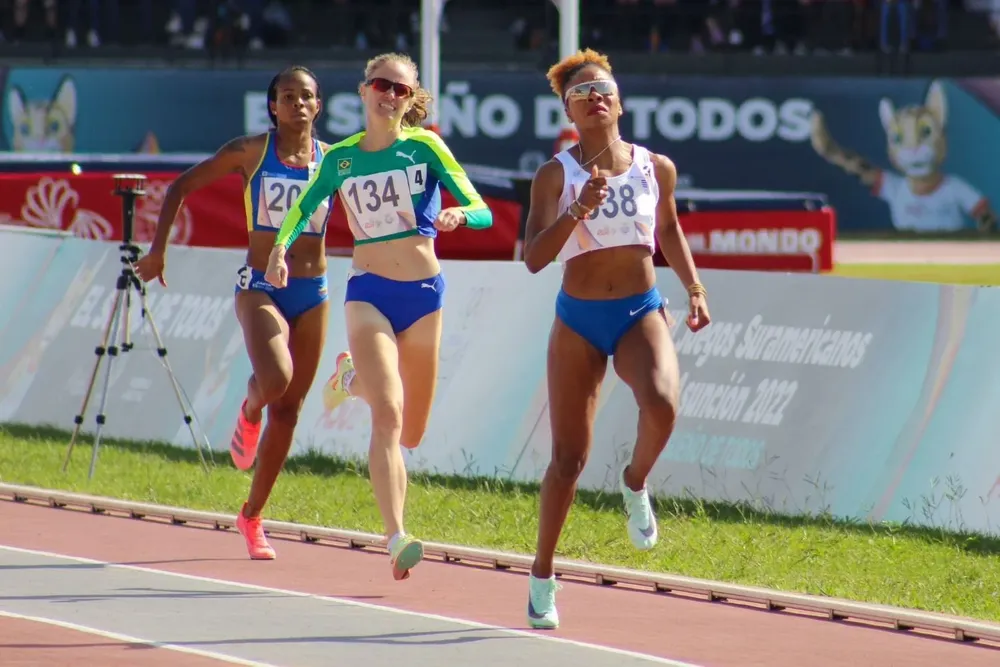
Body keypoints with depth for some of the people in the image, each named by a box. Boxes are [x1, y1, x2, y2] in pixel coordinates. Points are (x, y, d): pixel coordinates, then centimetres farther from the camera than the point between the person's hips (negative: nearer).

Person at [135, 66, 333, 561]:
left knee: (288, 411, 5)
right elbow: (181, 187, 3)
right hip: (259, 287, -3)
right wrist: (158, 249, -1)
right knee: (275, 379, -28)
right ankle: (249, 411, 11)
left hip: (312, 293, 3)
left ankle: (252, 516, 19)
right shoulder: (251, 152, -2)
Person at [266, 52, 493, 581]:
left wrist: (459, 215, -28)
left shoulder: (424, 146, -2)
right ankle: (396, 539, -24)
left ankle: (353, 377, 44)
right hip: (368, 294, -1)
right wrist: (280, 249, -8)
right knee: (387, 416, -21)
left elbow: (482, 212, -4)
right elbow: (302, 208, 12)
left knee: (411, 434, 13)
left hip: (423, 293, 1)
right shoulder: (340, 158, 2)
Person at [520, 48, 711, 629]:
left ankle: (636, 483, 2)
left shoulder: (656, 168, 2)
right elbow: (535, 258, -14)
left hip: (641, 314, 1)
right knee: (569, 457, 1)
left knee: (661, 404, -31)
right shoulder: (555, 176, -5)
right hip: (578, 320, -1)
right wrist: (579, 210, -25)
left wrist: (695, 290, 13)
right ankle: (543, 574, 19)